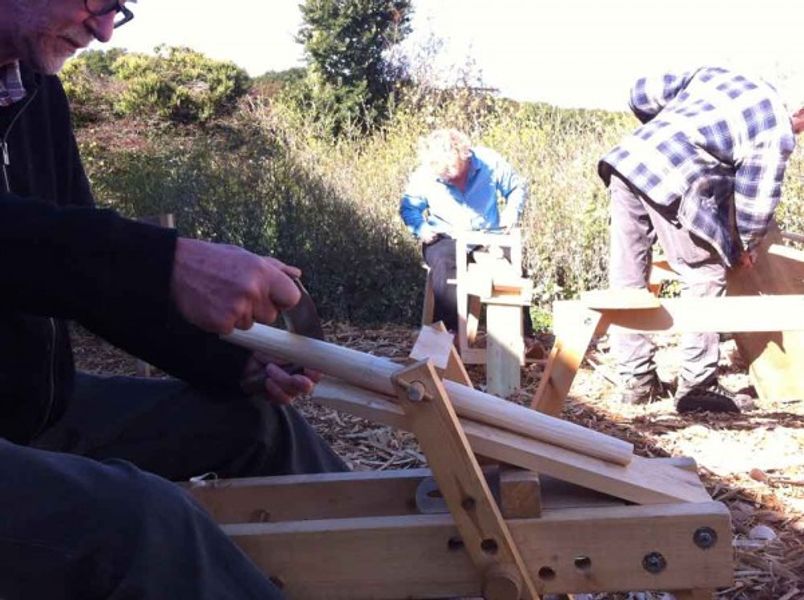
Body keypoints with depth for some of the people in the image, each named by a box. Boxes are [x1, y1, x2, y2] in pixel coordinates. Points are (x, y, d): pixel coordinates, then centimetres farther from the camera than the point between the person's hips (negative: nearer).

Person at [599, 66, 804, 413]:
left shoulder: (714, 73, 25)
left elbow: (643, 95, 25)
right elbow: (756, 203, 8)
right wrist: (746, 249, 26)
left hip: (627, 159, 7)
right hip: (672, 183, -7)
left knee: (627, 279, 11)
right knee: (705, 278, 8)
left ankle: (637, 381, 20)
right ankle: (697, 387, 10)